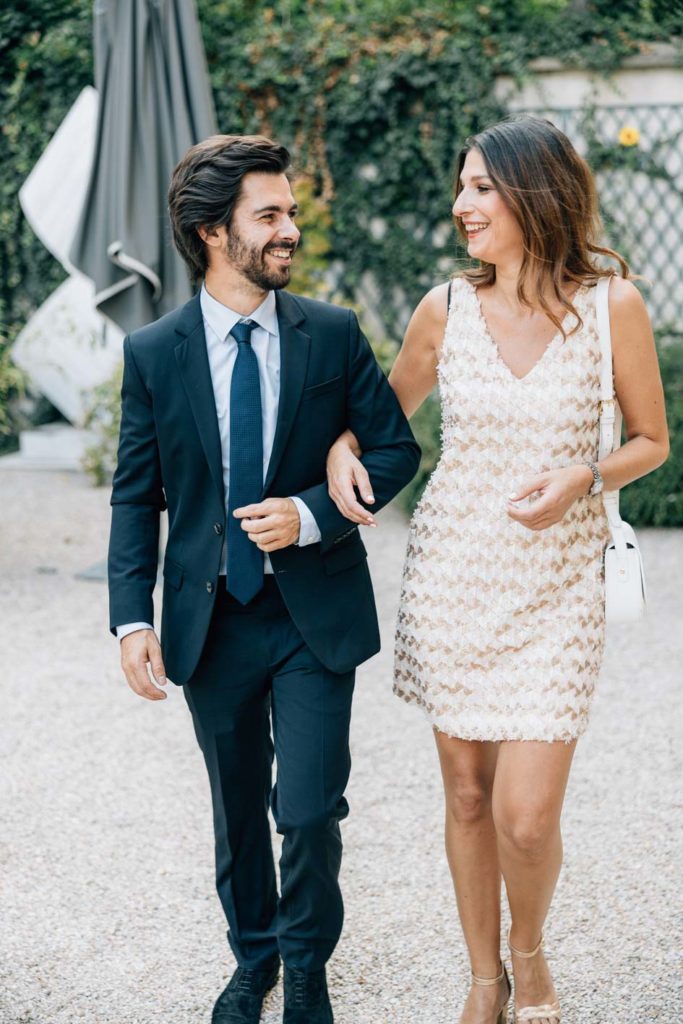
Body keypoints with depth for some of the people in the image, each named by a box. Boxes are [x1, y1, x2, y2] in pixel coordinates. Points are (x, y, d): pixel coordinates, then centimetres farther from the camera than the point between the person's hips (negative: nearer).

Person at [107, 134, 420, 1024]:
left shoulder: (333, 335, -3)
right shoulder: (153, 353, -3)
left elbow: (395, 448, 0)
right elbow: (136, 496, 0)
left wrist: (310, 511, -16)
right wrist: (133, 619, -9)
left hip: (316, 614, -1)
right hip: (210, 616, 1)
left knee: (310, 810, -5)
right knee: (237, 810, 16)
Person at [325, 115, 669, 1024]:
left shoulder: (612, 305, -6)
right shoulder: (446, 310, 0)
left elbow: (651, 439, 4)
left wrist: (584, 478, -15)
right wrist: (343, 449, -4)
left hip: (557, 582, -2)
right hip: (452, 570, 3)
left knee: (526, 816, -8)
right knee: (467, 794, 11)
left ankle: (529, 951, 24)